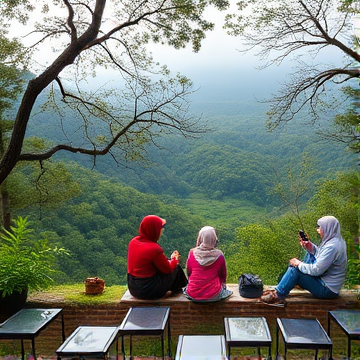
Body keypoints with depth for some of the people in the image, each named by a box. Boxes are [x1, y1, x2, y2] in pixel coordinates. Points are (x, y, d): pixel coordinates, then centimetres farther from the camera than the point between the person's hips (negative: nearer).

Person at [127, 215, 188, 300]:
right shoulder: (154, 249, -25)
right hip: (149, 291, -8)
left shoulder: (133, 241, -2)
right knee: (176, 267, 10)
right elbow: (168, 269, -11)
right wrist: (175, 259, 10)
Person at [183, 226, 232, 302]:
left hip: (192, 295, 1)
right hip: (213, 296, 0)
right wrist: (222, 284, 24)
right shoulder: (219, 255, -13)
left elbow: (188, 273, 5)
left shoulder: (192, 253, -10)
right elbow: (223, 276, 3)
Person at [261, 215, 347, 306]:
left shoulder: (332, 246, -26)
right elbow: (319, 254, 15)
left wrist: (298, 264, -12)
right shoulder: (337, 240, 5)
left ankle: (278, 296, -4)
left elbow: (317, 270, -26)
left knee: (295, 269, -15)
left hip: (327, 290, -10)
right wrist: (310, 247, -3)